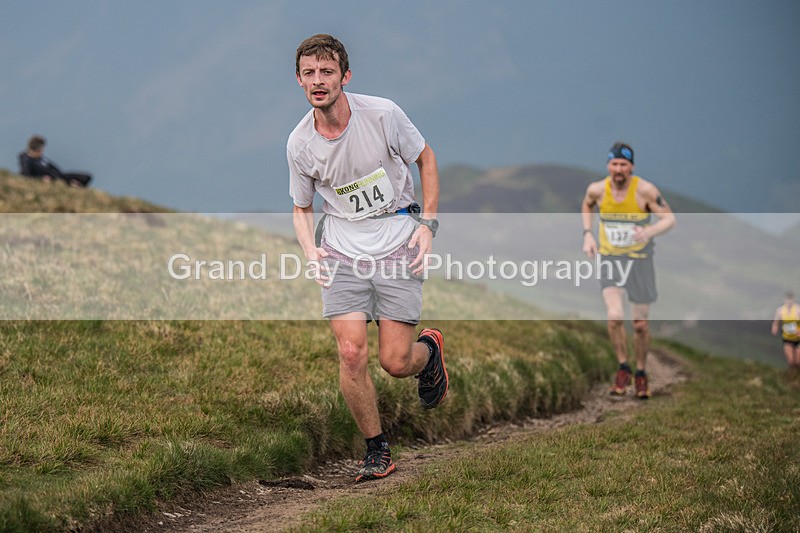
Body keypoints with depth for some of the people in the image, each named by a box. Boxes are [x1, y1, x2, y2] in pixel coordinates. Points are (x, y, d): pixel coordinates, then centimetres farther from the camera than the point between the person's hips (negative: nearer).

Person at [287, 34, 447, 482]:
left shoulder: (382, 114, -12)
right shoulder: (300, 144, -4)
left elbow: (425, 158, 4)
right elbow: (302, 207, 13)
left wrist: (428, 224, -3)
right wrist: (311, 251, -5)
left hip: (398, 243, -2)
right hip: (343, 250, 2)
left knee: (395, 362, -6)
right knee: (351, 354, -12)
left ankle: (429, 349, 32)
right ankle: (377, 450, 7)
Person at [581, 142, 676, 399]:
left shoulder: (645, 190, -17)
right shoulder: (597, 189, -9)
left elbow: (669, 218, -13)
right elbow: (587, 206, 15)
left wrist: (650, 232, -33)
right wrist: (587, 234, 0)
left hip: (640, 260, -1)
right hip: (609, 259, 1)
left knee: (640, 324, 6)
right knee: (615, 317, -18)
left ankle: (641, 373, 29)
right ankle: (623, 368, 4)